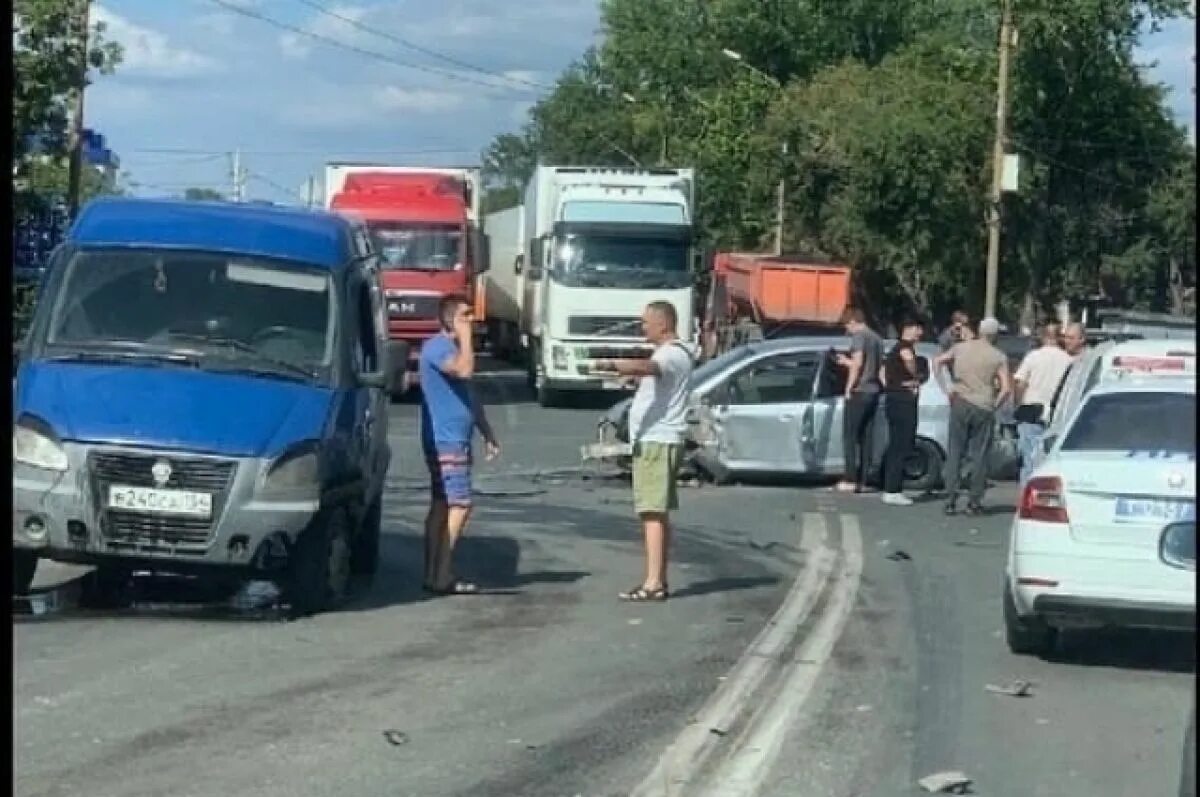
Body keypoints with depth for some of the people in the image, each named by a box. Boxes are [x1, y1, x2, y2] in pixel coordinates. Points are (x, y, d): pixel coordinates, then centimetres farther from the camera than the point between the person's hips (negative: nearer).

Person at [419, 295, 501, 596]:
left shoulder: (454, 347, 19)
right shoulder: (436, 347, -12)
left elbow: (469, 395, 25)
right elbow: (464, 370, -31)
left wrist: (488, 434, 24)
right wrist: (465, 337, -18)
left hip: (456, 441, 10)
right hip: (445, 441, -10)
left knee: (442, 506, 9)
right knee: (460, 505, -14)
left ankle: (436, 575, 11)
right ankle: (441, 576, -14)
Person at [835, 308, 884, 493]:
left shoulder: (859, 337, -10)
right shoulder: (877, 339, 17)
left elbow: (858, 363, -20)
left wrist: (849, 387, -15)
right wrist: (846, 362, 31)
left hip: (859, 392, -8)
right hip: (873, 392, 8)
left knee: (850, 436, -5)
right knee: (865, 437, 9)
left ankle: (851, 479, -11)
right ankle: (862, 480, 7)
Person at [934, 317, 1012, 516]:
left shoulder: (961, 348, 6)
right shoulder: (998, 357, -1)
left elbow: (937, 361, 1)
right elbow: (1006, 389, -8)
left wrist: (946, 388, 2)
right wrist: (994, 404, 6)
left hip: (960, 404, 2)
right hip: (984, 408, -2)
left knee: (955, 453, 7)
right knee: (979, 456, 5)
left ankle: (950, 501, 2)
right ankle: (974, 502, 4)